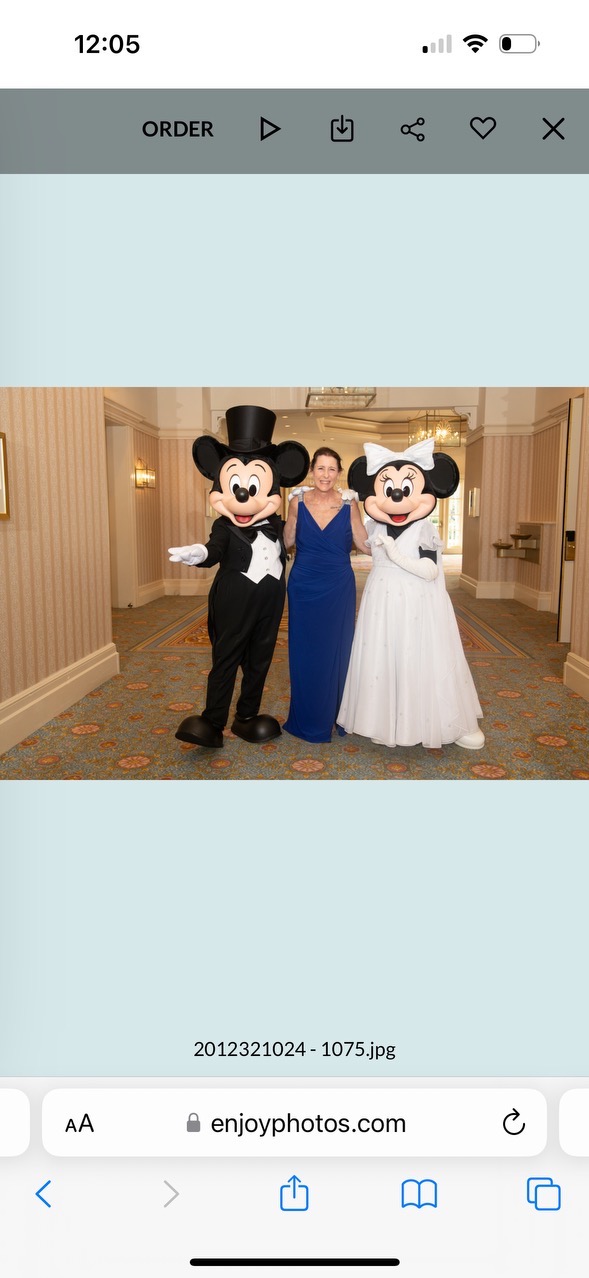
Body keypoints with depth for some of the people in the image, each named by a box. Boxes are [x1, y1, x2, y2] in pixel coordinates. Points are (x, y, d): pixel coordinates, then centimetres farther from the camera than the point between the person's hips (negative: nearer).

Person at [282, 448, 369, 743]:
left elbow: (364, 543, -1)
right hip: (303, 587, 1)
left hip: (338, 588, -1)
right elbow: (287, 541, 7)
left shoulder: (349, 503, -3)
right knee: (304, 652, 8)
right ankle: (307, 719, 24)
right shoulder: (299, 501, -1)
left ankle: (335, 716, 24)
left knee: (336, 650, 8)